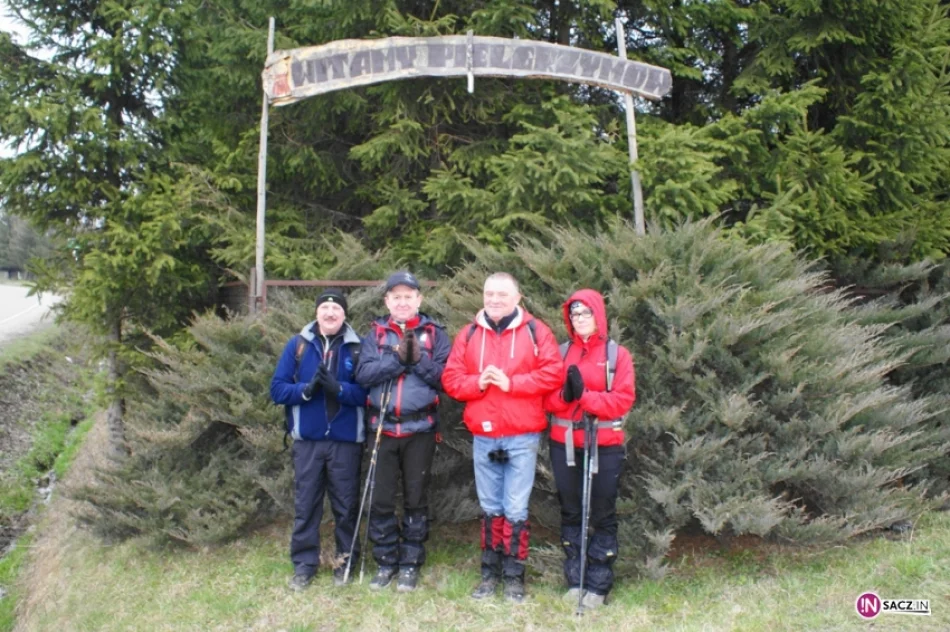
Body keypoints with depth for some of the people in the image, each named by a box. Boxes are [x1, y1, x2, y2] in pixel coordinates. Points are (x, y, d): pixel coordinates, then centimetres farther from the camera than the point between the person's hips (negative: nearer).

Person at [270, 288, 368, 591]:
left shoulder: (357, 347, 0)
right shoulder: (297, 344, 4)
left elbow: (367, 392, -7)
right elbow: (277, 389, 0)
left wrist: (338, 388, -22)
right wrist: (307, 388, -17)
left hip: (346, 440, -1)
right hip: (307, 440, 1)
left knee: (346, 505, 9)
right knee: (305, 504, 8)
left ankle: (345, 561, 25)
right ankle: (304, 563, 22)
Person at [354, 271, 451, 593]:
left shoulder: (434, 334, 3)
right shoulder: (375, 334, 7)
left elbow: (444, 376, -8)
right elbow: (364, 374, -8)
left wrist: (418, 358, -19)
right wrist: (398, 357, -17)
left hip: (420, 428, -1)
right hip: (382, 427, 1)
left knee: (416, 498, 9)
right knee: (381, 499, 6)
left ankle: (411, 562, 22)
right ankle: (386, 560, 23)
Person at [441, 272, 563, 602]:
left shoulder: (535, 331, 0)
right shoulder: (469, 334, 7)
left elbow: (553, 373, -9)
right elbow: (451, 377, 4)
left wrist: (511, 383, -16)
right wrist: (477, 383, -15)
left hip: (522, 437, -3)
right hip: (483, 437, 3)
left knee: (516, 509, 2)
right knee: (490, 508, 14)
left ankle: (514, 576, 16)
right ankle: (490, 572, 26)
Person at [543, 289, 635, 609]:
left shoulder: (617, 354, -2)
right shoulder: (560, 352, 7)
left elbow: (623, 399, -11)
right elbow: (547, 396, 3)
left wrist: (584, 394, -21)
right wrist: (564, 394, -19)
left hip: (605, 445, -3)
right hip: (565, 444, 3)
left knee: (603, 514, 5)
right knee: (570, 512, 11)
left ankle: (598, 584, 15)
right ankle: (575, 579, 24)